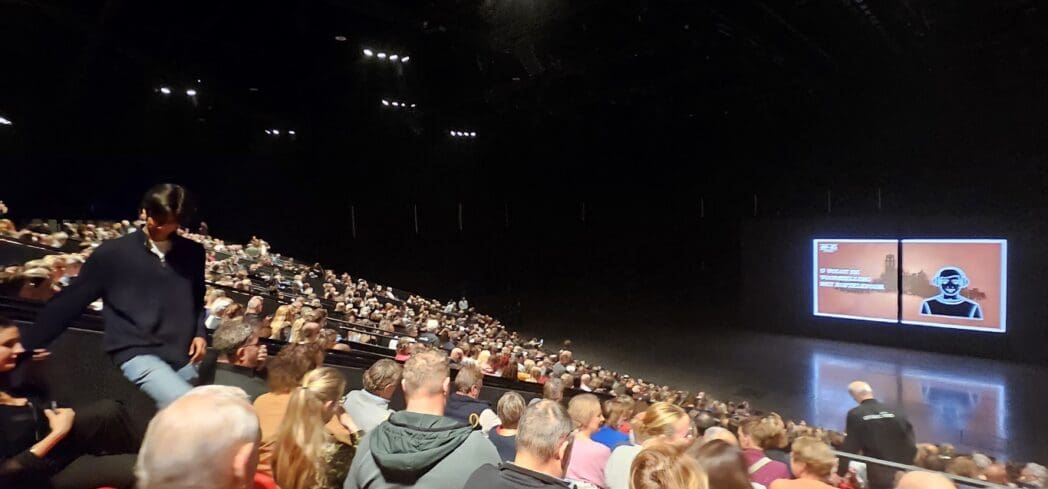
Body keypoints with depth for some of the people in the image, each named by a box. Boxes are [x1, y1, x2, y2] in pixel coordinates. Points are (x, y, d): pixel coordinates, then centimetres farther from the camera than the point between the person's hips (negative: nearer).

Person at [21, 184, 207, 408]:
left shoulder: (193, 253, 5)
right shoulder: (113, 252, -3)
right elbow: (69, 301, 2)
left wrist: (199, 332, 4)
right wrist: (26, 345, 2)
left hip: (183, 358, 4)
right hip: (137, 354, -4)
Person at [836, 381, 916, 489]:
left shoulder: (855, 414, -9)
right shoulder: (896, 413, 1)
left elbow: (849, 449, -9)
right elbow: (911, 447, 1)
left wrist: (840, 473, -1)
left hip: (877, 477, -4)